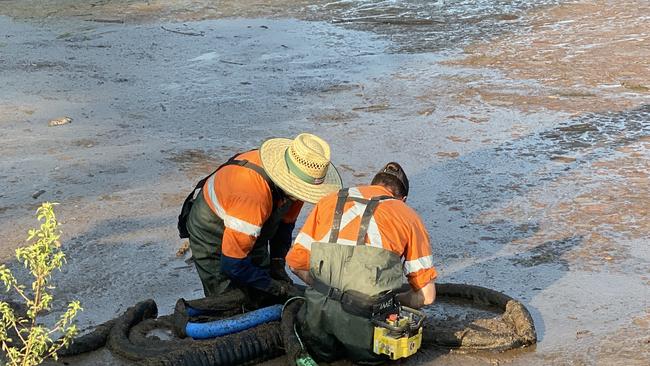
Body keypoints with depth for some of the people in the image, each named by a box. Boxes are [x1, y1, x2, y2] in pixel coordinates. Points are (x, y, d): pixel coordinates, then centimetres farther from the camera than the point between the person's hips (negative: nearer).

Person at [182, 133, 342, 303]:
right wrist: (273, 286, -25)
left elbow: (285, 221, 2)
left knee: (262, 297, 7)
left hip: (251, 231, 7)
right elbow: (232, 264, -36)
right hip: (213, 234, -7)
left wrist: (278, 263, -7)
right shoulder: (252, 195, -43)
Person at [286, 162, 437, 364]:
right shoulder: (408, 216, 14)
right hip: (368, 316, -2)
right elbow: (426, 296, 12)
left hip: (319, 310, 2)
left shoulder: (330, 201, 19)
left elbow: (296, 262, 16)